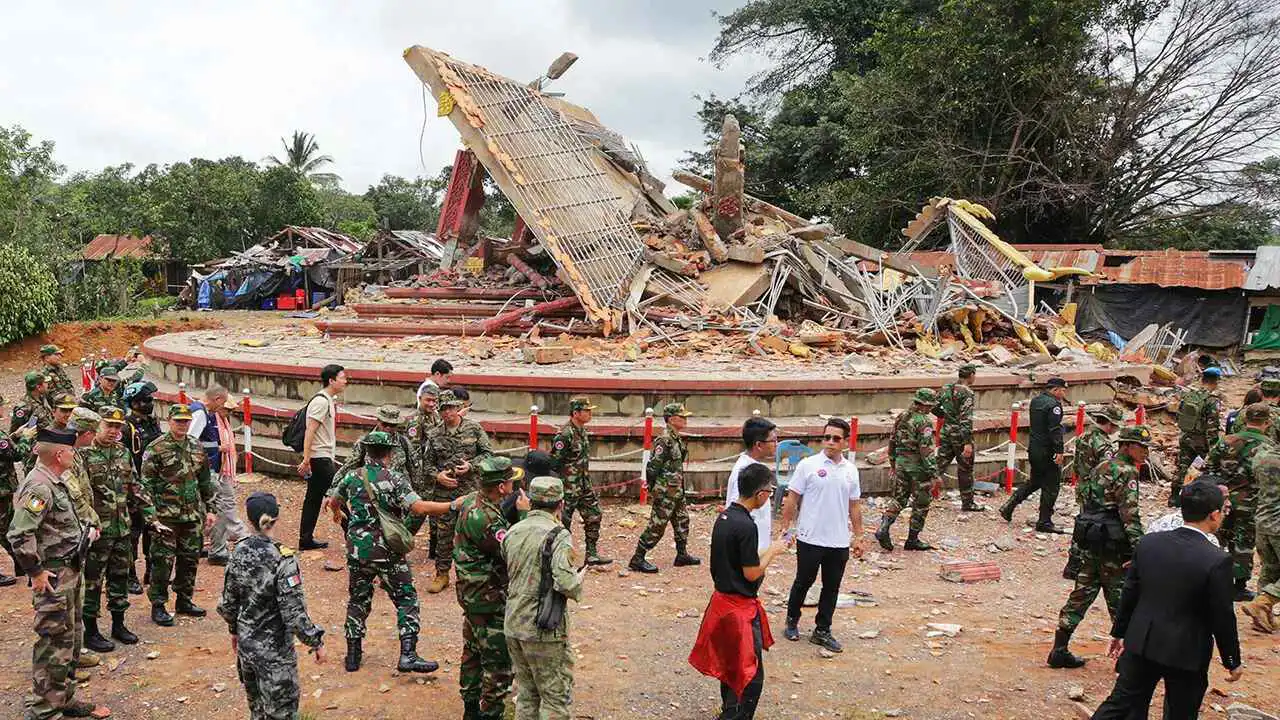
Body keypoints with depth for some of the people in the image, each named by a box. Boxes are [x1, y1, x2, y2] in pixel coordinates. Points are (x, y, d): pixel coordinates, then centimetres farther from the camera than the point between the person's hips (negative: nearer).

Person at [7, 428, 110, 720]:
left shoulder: (55, 483, 11)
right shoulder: (38, 487, -21)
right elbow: (19, 534, -28)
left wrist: (84, 530, 13)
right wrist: (36, 572, -22)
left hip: (70, 572, 10)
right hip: (53, 577, -10)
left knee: (70, 638, 18)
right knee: (55, 643, -3)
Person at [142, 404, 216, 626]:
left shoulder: (197, 447, 10)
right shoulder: (156, 449, -7)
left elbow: (205, 481, 16)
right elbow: (146, 484, -8)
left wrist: (209, 509, 14)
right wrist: (150, 515, -13)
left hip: (193, 516, 5)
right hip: (166, 516, -5)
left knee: (190, 559, 12)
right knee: (163, 561, -2)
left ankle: (185, 601, 25)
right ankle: (158, 606, 9)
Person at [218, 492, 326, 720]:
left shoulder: (239, 552, -5)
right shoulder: (283, 559, -23)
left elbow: (228, 602, 5)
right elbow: (294, 613, -22)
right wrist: (316, 642, -9)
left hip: (245, 644, 6)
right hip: (274, 651, -6)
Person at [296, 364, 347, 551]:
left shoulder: (329, 400, 14)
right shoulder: (321, 402, -16)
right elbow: (309, 432, -21)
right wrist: (306, 460, -24)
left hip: (322, 457, 10)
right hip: (320, 458, -10)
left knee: (314, 498, 12)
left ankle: (306, 539, 18)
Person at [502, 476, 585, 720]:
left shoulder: (512, 532, 6)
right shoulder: (558, 535, -15)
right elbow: (565, 584, -25)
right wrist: (578, 580, -6)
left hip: (513, 626, 7)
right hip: (544, 630, -7)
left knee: (527, 695, 19)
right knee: (557, 699, 5)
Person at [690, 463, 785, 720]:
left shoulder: (724, 517, 4)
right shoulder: (747, 526, -23)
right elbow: (751, 573, -19)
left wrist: (763, 552, 12)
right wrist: (772, 550, -6)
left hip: (723, 599, 9)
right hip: (741, 607, -9)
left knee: (730, 666, 23)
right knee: (751, 675, 0)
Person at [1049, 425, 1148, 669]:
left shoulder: (1102, 467, 16)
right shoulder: (1125, 471, -12)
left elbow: (1082, 492, 19)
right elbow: (1129, 514, -19)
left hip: (1088, 542, 8)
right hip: (1110, 546, -8)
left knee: (1081, 595, 11)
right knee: (1121, 600, 3)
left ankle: (1059, 651, 13)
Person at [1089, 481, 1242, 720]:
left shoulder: (1148, 542, -5)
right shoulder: (1217, 561, -19)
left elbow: (1129, 593, 3)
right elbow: (1222, 618, -12)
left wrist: (1119, 631, 16)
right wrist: (1233, 662, 3)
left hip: (1141, 644, 4)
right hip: (1186, 654, -4)